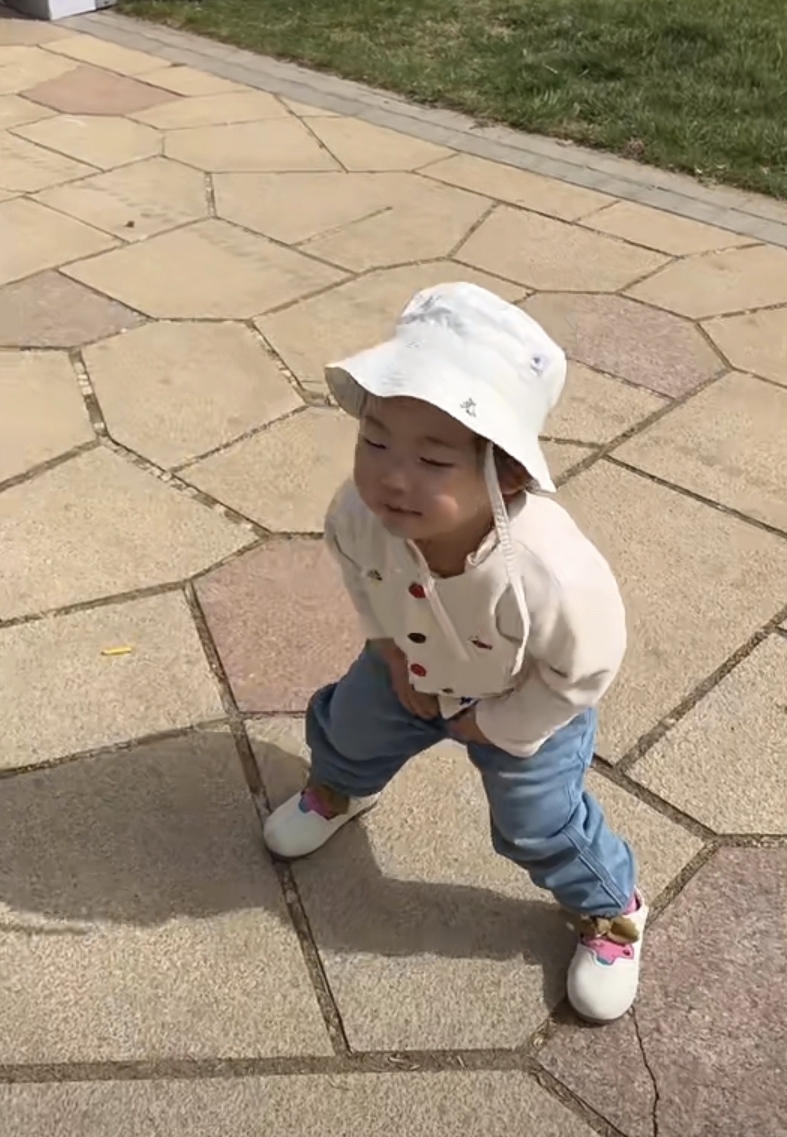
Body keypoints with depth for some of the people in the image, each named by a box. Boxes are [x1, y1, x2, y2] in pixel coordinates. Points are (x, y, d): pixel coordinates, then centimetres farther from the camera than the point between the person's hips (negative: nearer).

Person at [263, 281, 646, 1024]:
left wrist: (499, 727, -15)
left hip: (528, 700, -4)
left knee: (541, 827, 11)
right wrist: (389, 648, -7)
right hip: (411, 668, 4)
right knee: (350, 731, 26)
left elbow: (585, 672, -26)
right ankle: (336, 791, 65)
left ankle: (612, 913, 44)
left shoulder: (554, 574, -48)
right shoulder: (363, 510, -36)